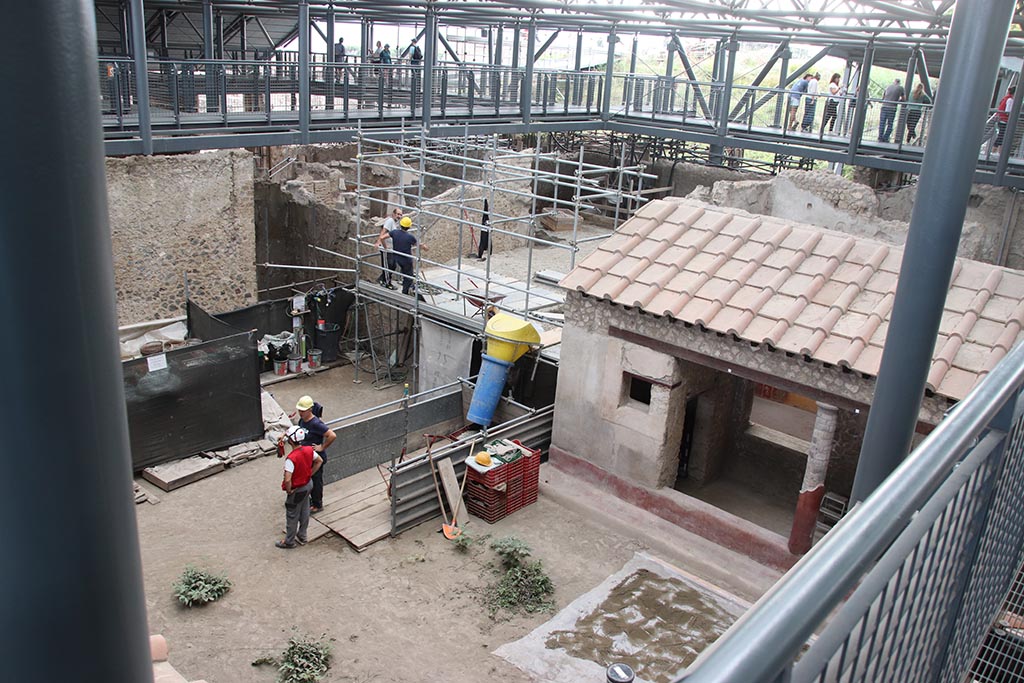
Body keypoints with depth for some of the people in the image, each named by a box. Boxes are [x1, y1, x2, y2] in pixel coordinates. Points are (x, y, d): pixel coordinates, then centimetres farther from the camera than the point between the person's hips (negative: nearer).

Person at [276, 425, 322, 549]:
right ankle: (302, 537, 39)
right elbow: (319, 461, 5)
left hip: (297, 490, -7)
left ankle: (289, 542, 30)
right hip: (308, 484, 7)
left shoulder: (291, 458, -34)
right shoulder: (309, 450, -12)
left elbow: (287, 480, -37)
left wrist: (288, 490, -18)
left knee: (292, 516, 13)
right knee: (304, 512, 23)